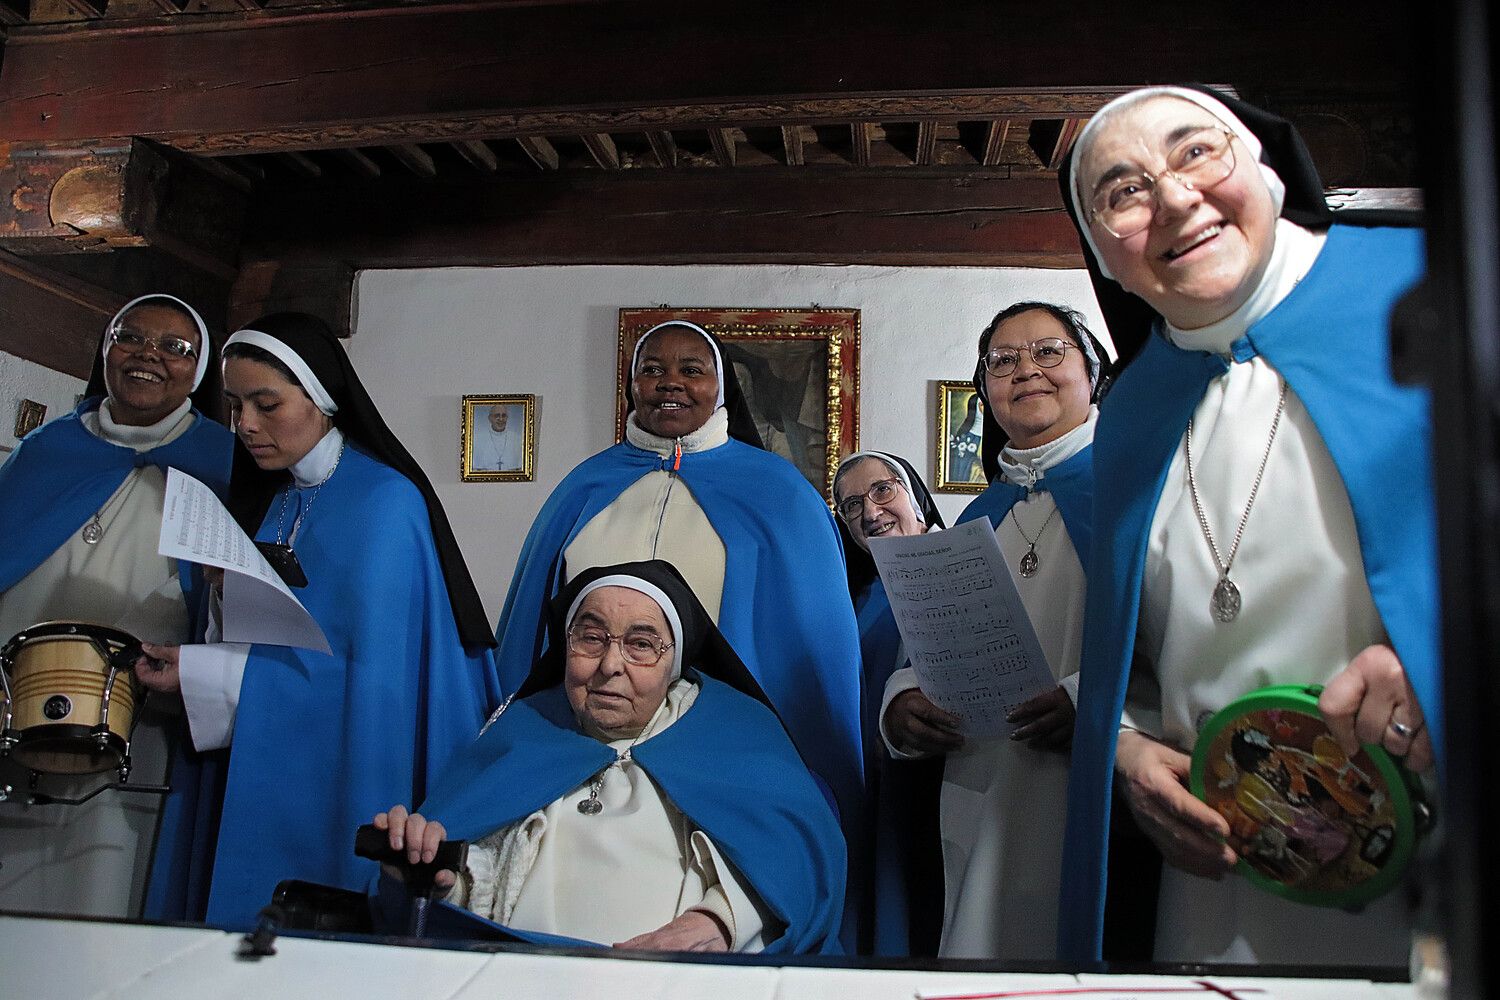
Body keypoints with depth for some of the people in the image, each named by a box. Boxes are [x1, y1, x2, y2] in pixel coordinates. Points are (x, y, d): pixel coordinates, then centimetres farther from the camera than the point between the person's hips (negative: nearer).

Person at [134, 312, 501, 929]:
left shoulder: (384, 501, -13)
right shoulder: (262, 501, 11)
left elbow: (374, 669, -20)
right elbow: (240, 634, 15)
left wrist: (205, 675, -18)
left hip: (337, 779, -7)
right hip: (255, 776, 7)